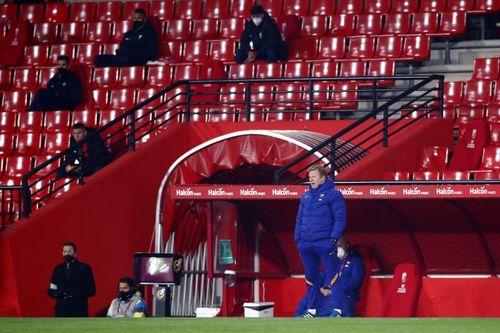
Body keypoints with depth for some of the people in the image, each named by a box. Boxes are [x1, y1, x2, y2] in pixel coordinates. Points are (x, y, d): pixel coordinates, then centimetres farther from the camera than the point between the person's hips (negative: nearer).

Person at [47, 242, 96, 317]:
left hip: (78, 311, -3)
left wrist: (76, 294, -16)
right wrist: (57, 293, -8)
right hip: (61, 310, 3)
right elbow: (51, 291, 16)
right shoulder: (58, 269, 14)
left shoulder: (85, 268, 3)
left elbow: (91, 291, 0)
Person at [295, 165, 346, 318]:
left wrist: (333, 238, -16)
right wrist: (298, 239, 12)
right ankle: (311, 310, 21)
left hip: (325, 243, -6)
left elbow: (340, 219, -8)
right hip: (306, 245, 6)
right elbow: (300, 219, 19)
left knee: (332, 276, -6)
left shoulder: (333, 195, -4)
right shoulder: (306, 196, 15)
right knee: (310, 278, 13)